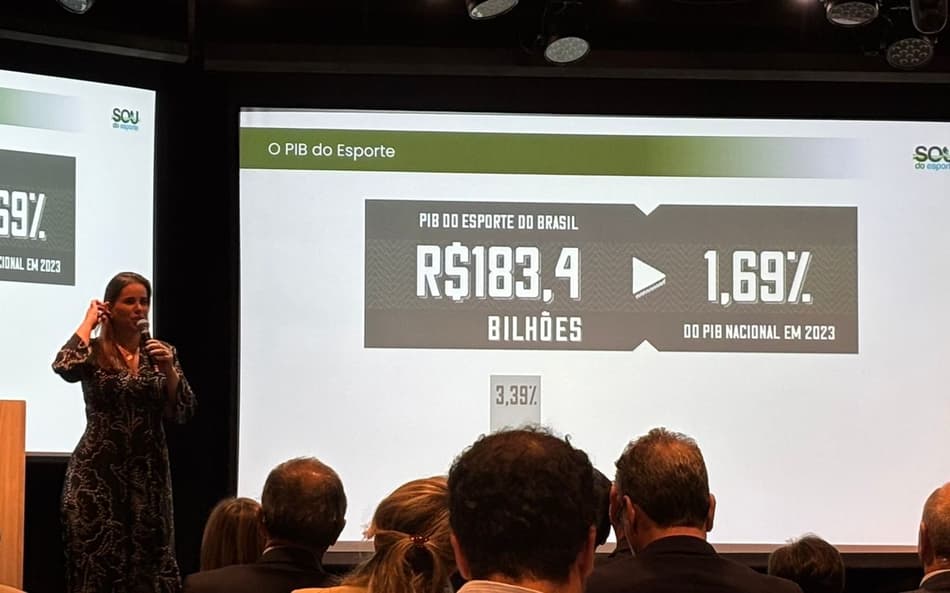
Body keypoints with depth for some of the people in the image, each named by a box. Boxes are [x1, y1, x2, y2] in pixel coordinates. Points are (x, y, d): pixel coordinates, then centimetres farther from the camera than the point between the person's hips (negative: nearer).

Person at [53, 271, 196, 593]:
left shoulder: (162, 351, 8)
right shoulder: (94, 352, -2)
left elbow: (182, 412, 3)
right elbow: (65, 367, -26)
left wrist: (168, 369, -13)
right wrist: (89, 321, -11)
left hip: (149, 470, 3)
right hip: (99, 470, -3)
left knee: (150, 561, 3)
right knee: (98, 562, -3)